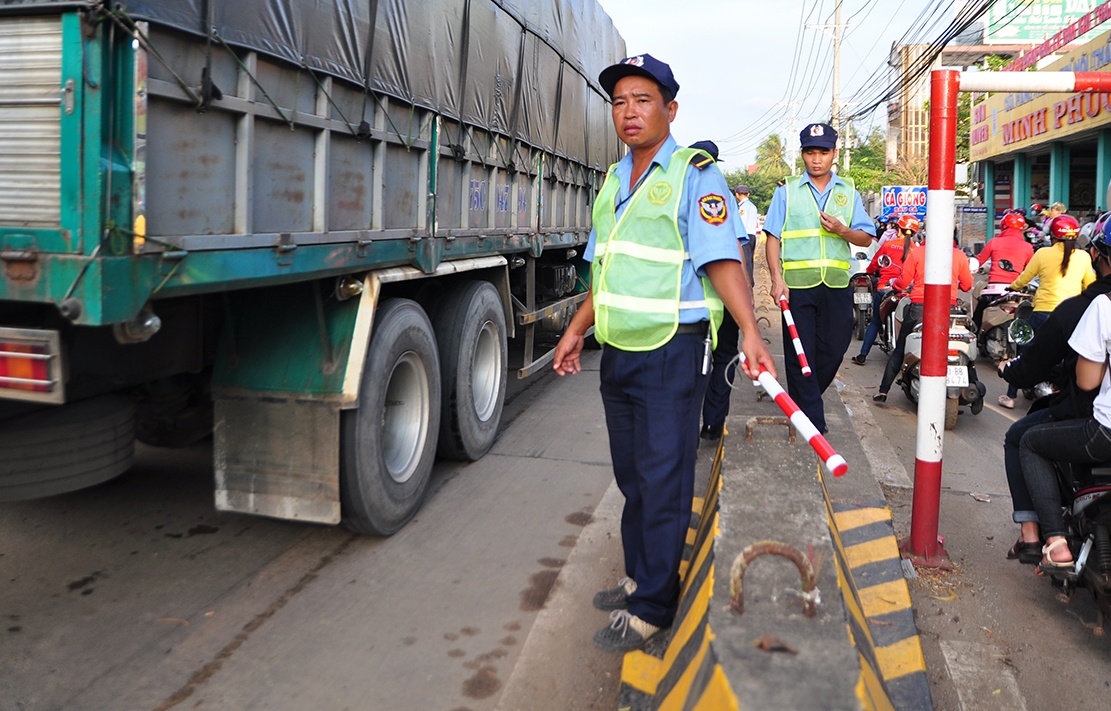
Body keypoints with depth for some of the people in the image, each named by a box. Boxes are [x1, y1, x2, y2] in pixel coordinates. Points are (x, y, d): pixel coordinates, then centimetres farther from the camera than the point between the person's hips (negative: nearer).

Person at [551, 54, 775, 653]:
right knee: (631, 474, 17)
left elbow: (721, 259, -18)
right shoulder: (614, 181, 15)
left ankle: (653, 607, 8)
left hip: (672, 353, -8)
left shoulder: (695, 175, -9)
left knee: (663, 479, -2)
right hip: (618, 353, 8)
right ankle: (639, 575, 33)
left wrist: (749, 331, -29)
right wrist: (577, 330, 20)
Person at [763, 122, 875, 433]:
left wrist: (842, 230, -12)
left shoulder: (848, 191, 11)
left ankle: (805, 399, 30)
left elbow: (866, 238, 9)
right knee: (800, 352, -1)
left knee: (834, 348, 8)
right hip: (797, 283, -2)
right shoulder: (787, 191, 6)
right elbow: (773, 237, 1)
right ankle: (811, 419, 7)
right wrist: (777, 279, -11)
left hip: (837, 285, 3)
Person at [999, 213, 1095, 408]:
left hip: (1043, 312, -1)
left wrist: (1012, 287, 27)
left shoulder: (1043, 254, -4)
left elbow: (1024, 278, 6)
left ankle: (1011, 396, 16)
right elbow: (1090, 286, 13)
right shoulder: (1083, 257, 2)